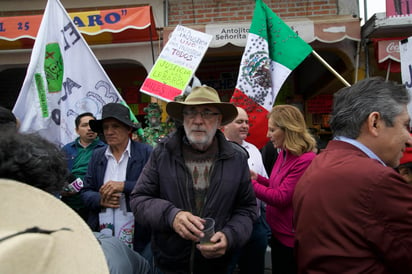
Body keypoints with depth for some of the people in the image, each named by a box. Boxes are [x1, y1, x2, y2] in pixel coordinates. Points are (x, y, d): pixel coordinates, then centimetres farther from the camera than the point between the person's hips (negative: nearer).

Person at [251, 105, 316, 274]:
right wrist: (257, 177, -3)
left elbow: (281, 198, -24)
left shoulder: (305, 160, -24)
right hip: (277, 232, 8)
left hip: (291, 238, -8)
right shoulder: (283, 154, 3)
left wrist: (250, 183, -18)